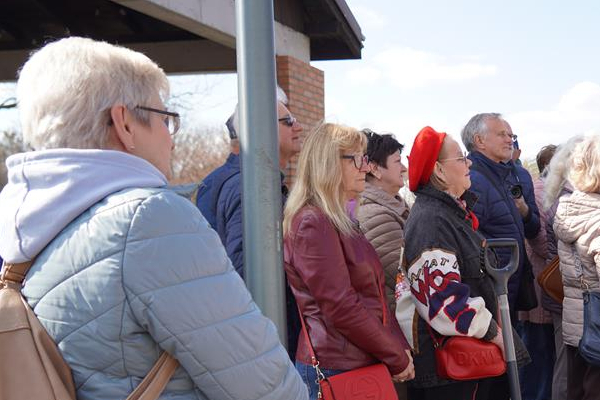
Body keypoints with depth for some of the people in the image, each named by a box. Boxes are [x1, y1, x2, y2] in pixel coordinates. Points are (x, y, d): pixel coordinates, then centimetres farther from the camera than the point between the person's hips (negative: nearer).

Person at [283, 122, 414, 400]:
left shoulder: (341, 221, 14)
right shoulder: (313, 223, -16)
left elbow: (374, 296, 14)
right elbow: (341, 307, -20)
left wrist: (400, 346, 2)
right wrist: (397, 358, -13)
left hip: (363, 364, 9)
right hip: (334, 371, -9)